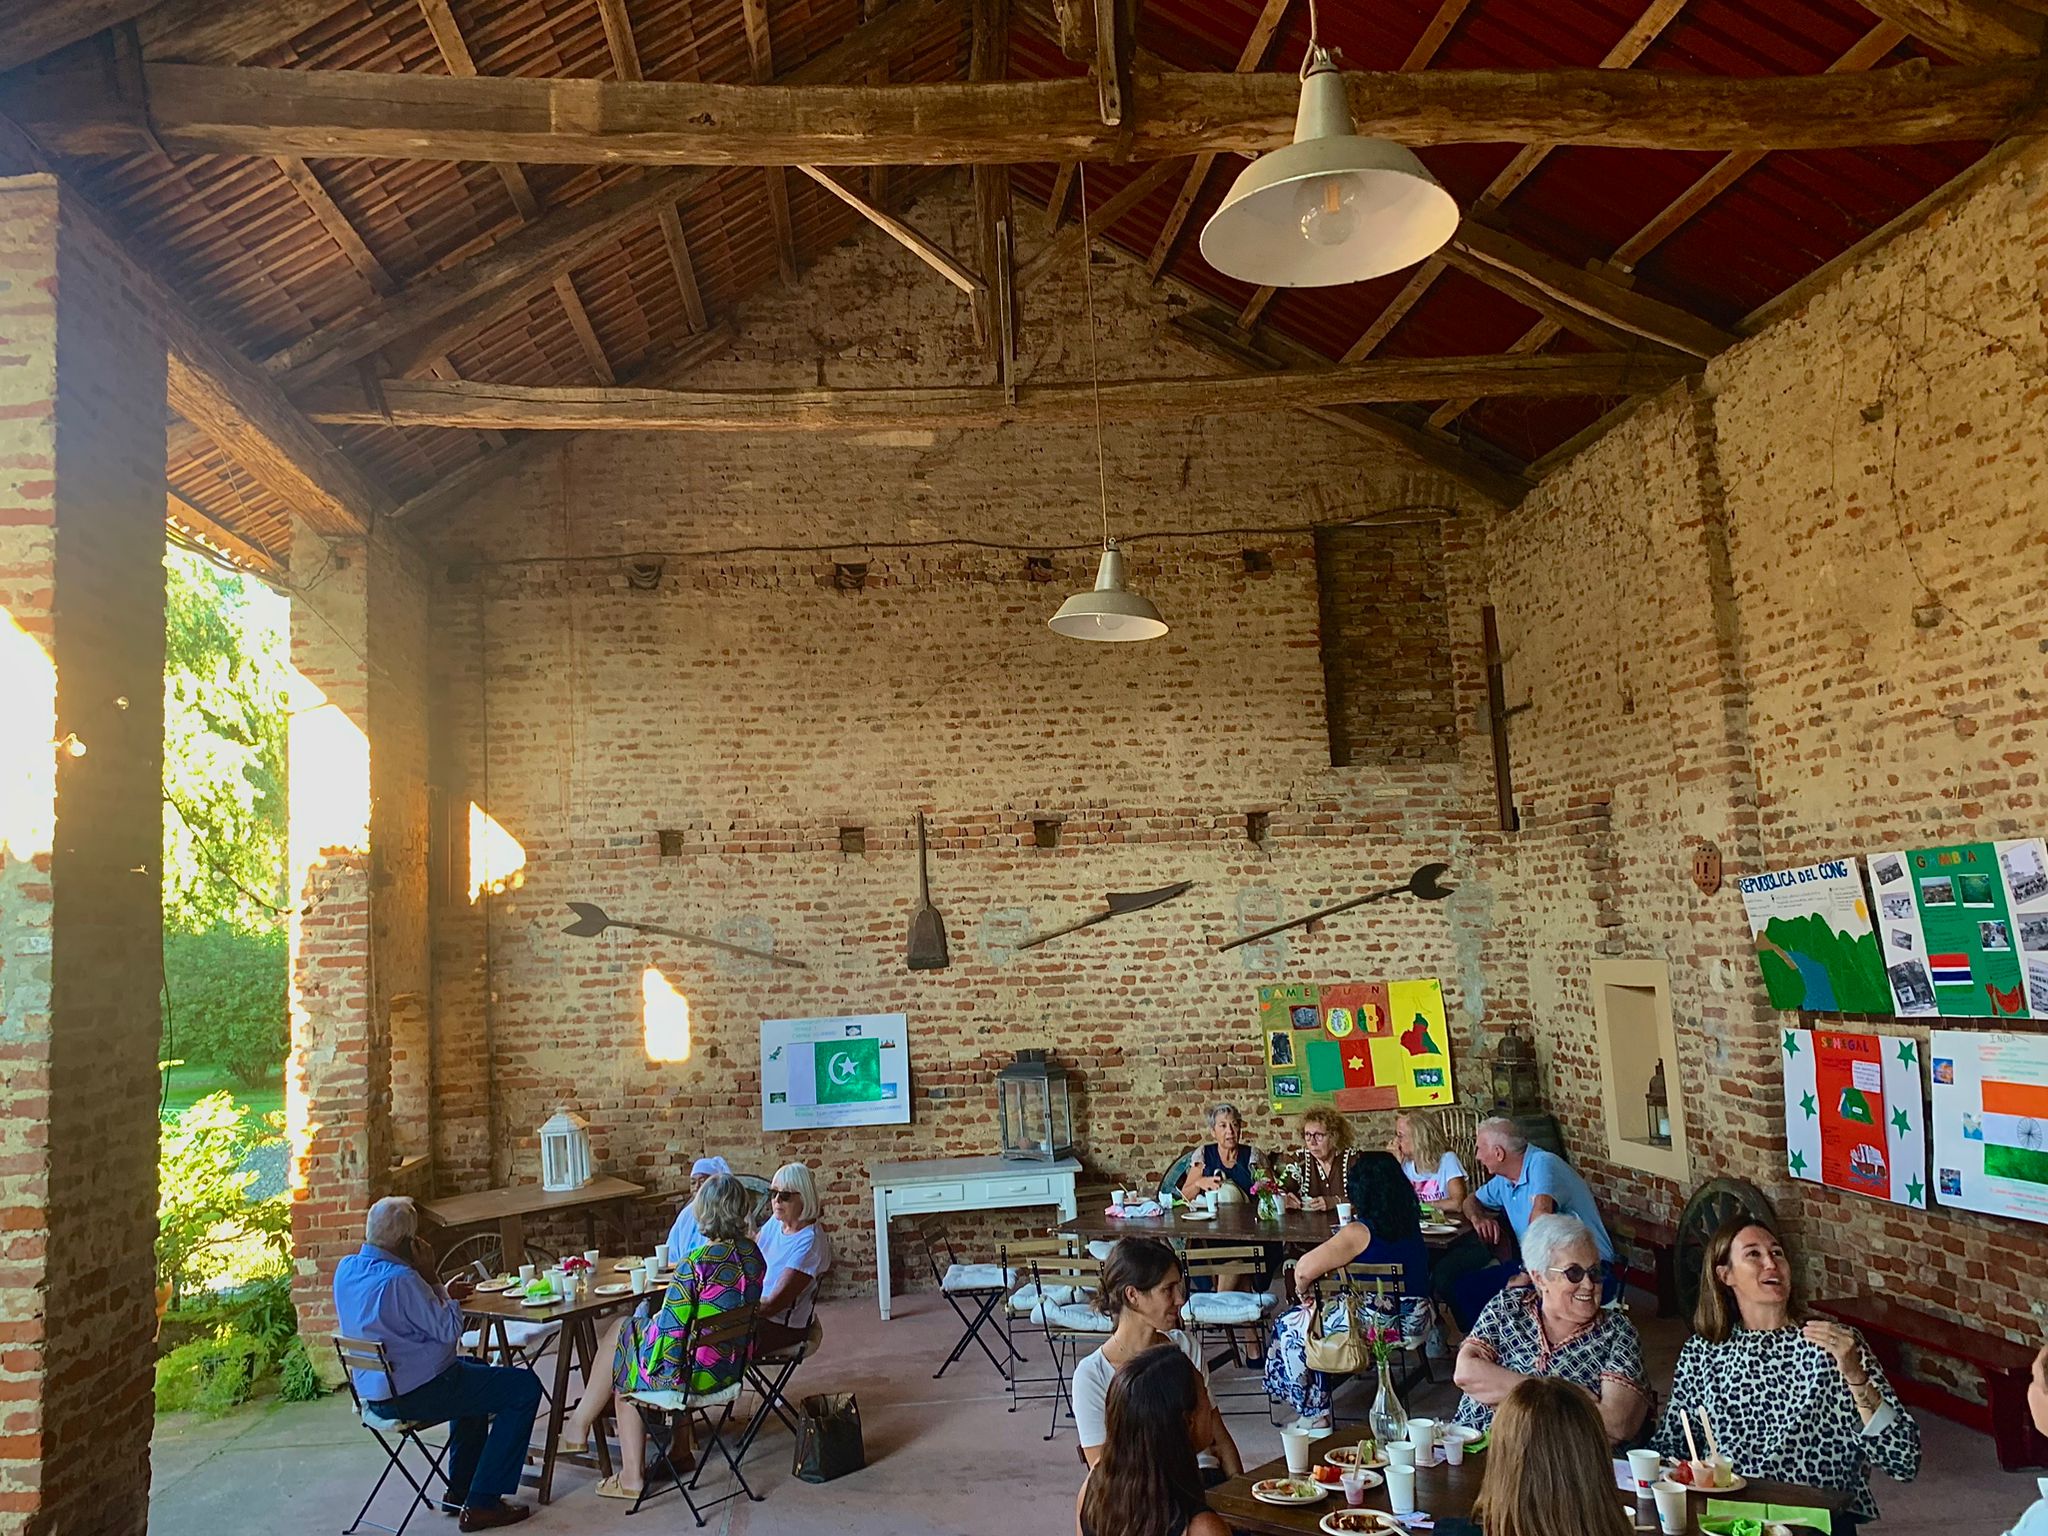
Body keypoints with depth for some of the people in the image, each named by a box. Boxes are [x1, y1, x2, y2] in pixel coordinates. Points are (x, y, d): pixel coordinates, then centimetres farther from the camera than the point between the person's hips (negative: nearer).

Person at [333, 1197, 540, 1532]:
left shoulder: (346, 1269, 1)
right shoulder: (400, 1279, -28)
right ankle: (482, 1504, 1)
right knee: (524, 1386, -2)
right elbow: (449, 1330, -20)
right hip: (416, 1395, -10)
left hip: (374, 1393, 10)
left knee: (473, 1370, 33)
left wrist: (441, 1293, 12)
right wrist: (432, 1279, -15)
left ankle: (460, 1489, 34)